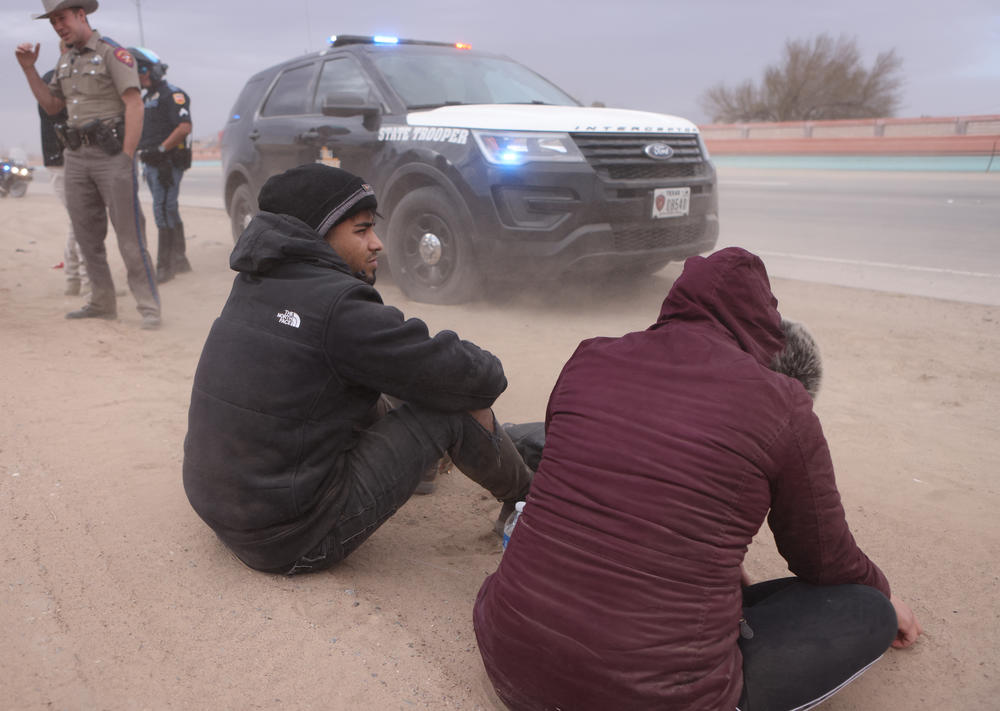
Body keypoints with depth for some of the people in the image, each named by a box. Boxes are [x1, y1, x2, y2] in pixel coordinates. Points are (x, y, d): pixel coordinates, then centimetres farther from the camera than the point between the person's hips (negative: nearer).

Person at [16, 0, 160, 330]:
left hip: (111, 154, -8)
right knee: (87, 235, 9)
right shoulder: (65, 61, 19)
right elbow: (51, 106, 24)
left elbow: (134, 104, -12)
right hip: (76, 156, 8)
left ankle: (149, 307, -8)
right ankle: (102, 303, 17)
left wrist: (127, 157, -18)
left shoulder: (112, 52, -4)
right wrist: (29, 69, 13)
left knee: (129, 234, -10)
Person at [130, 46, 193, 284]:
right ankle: (179, 261, 22)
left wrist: (161, 149, -20)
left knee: (164, 211, -12)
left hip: (168, 163, -10)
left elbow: (184, 127, -21)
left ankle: (164, 266, -11)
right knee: (169, 211, 13)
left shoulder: (172, 95, -8)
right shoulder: (146, 98, 21)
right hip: (152, 164, 10)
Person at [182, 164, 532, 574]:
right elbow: (477, 379, -16)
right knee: (458, 402, -8)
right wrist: (487, 368, 4)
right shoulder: (338, 309, -23)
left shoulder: (254, 284, 3)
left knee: (372, 391, 21)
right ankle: (524, 498, 18)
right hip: (293, 543, -9)